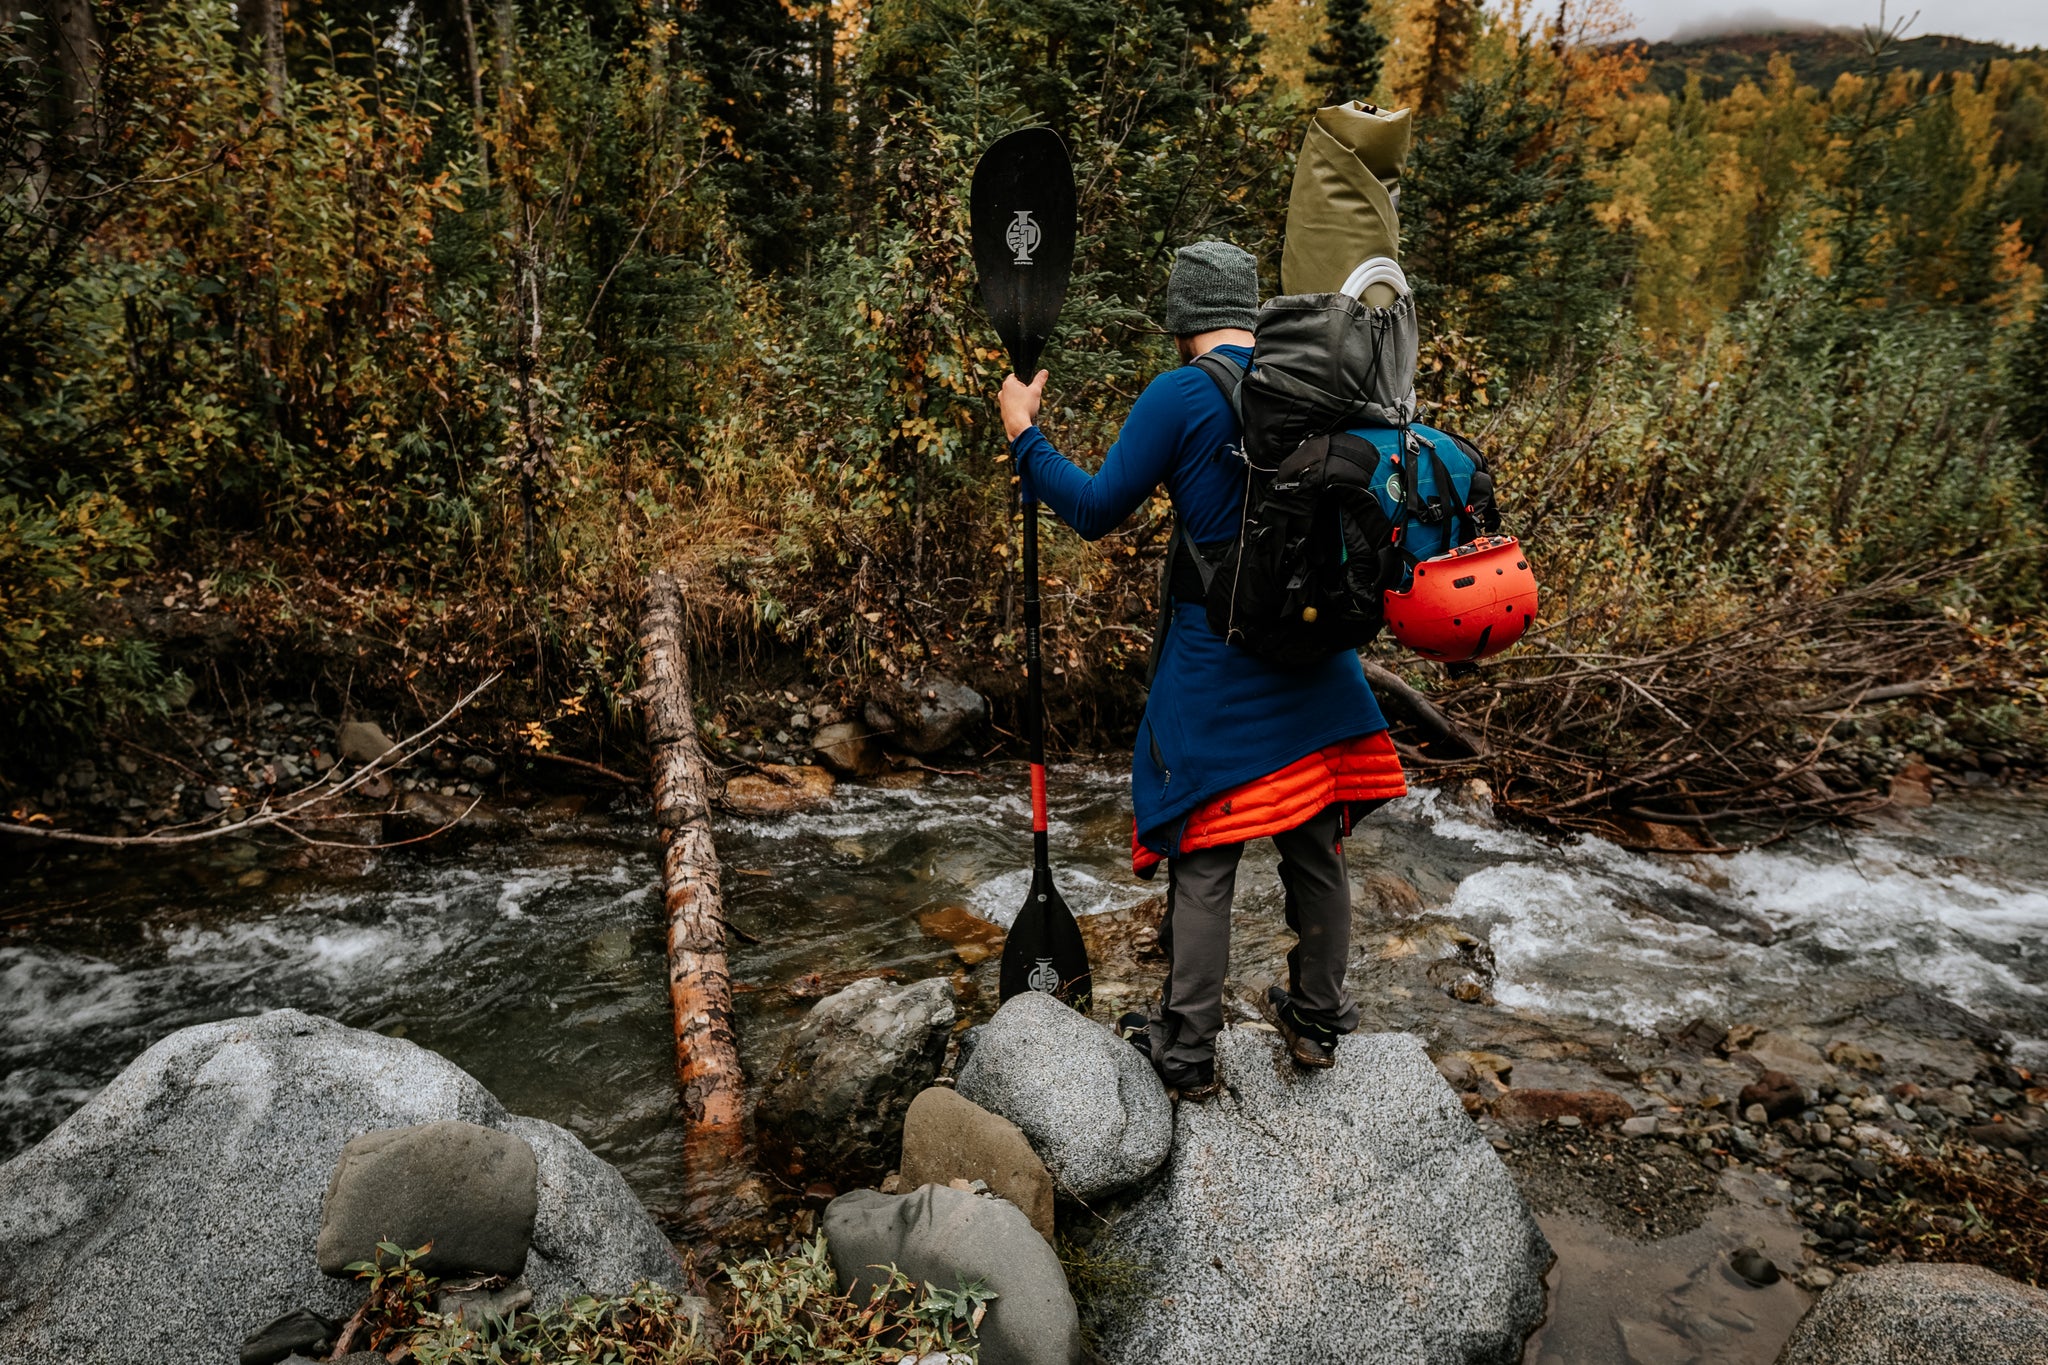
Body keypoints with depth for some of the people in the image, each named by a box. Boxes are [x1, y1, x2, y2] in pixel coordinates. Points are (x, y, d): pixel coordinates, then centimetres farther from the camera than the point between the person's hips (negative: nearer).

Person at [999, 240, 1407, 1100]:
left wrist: (1023, 434, 2)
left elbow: (1096, 511, -10)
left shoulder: (1180, 396, -12)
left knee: (1203, 856, 5)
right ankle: (1317, 1021, 33)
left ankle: (1187, 1052, 15)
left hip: (1215, 659, -5)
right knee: (1315, 844, 16)